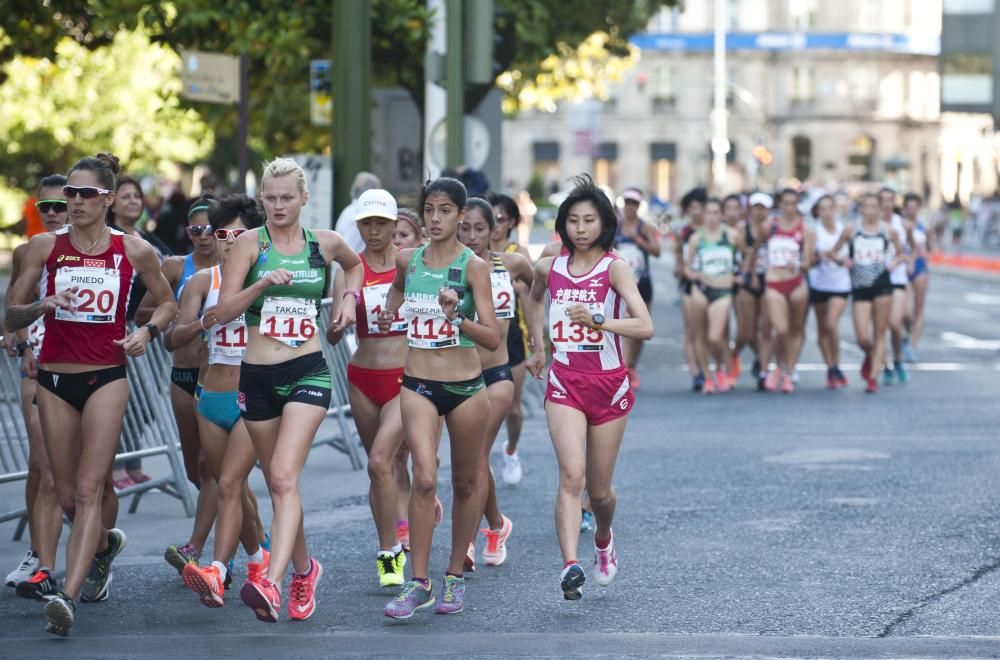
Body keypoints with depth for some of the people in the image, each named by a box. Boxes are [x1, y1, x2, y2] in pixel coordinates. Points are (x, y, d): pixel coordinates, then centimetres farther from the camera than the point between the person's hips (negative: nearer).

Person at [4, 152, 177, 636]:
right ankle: (104, 543, 44)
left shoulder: (133, 251, -1)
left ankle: (69, 596, -22)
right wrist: (44, 306, -16)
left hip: (107, 377, -3)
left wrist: (147, 331, -5)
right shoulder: (45, 246, 1)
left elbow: (167, 302, 15)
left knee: (89, 490, -14)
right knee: (66, 493, 11)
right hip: (54, 378, 3)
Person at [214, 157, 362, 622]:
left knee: (284, 478, -19)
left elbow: (354, 264, 30)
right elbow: (223, 312, -6)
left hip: (308, 373, -2)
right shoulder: (250, 243, 0)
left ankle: (271, 584, -32)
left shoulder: (324, 243, 6)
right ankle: (303, 569, 34)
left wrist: (349, 298, 12)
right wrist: (262, 283, -20)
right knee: (277, 485, 11)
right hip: (258, 376, 2)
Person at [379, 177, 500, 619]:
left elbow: (493, 338, -12)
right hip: (418, 384, 1)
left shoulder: (473, 266, -7)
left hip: (466, 387, -1)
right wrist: (387, 318, 9)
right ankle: (418, 583, -9)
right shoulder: (407, 260, 3)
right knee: (424, 479, -15)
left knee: (465, 483, 11)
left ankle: (455, 576, 26)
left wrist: (456, 317, -28)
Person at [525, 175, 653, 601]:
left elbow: (645, 327, -20)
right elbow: (534, 298, 29)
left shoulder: (614, 267, -8)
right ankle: (570, 567, -30)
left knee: (599, 490, 10)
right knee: (571, 474, -20)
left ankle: (604, 538, 43)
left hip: (608, 383, -1)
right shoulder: (549, 268, 3)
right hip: (564, 382, 1)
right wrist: (538, 348, 25)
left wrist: (597, 320, -32)